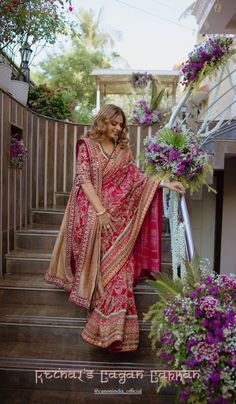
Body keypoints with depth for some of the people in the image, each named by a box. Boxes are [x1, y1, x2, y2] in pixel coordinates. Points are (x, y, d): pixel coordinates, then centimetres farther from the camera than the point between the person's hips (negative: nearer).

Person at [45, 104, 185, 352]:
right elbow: (84, 180, -7)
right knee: (95, 268, -4)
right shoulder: (86, 145, 3)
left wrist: (166, 183, -3)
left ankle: (112, 329, 1)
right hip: (90, 214, -2)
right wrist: (100, 211, -16)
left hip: (115, 217, 3)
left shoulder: (123, 150, 14)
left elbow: (137, 178, 10)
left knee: (117, 269, -7)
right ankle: (107, 330, 11)